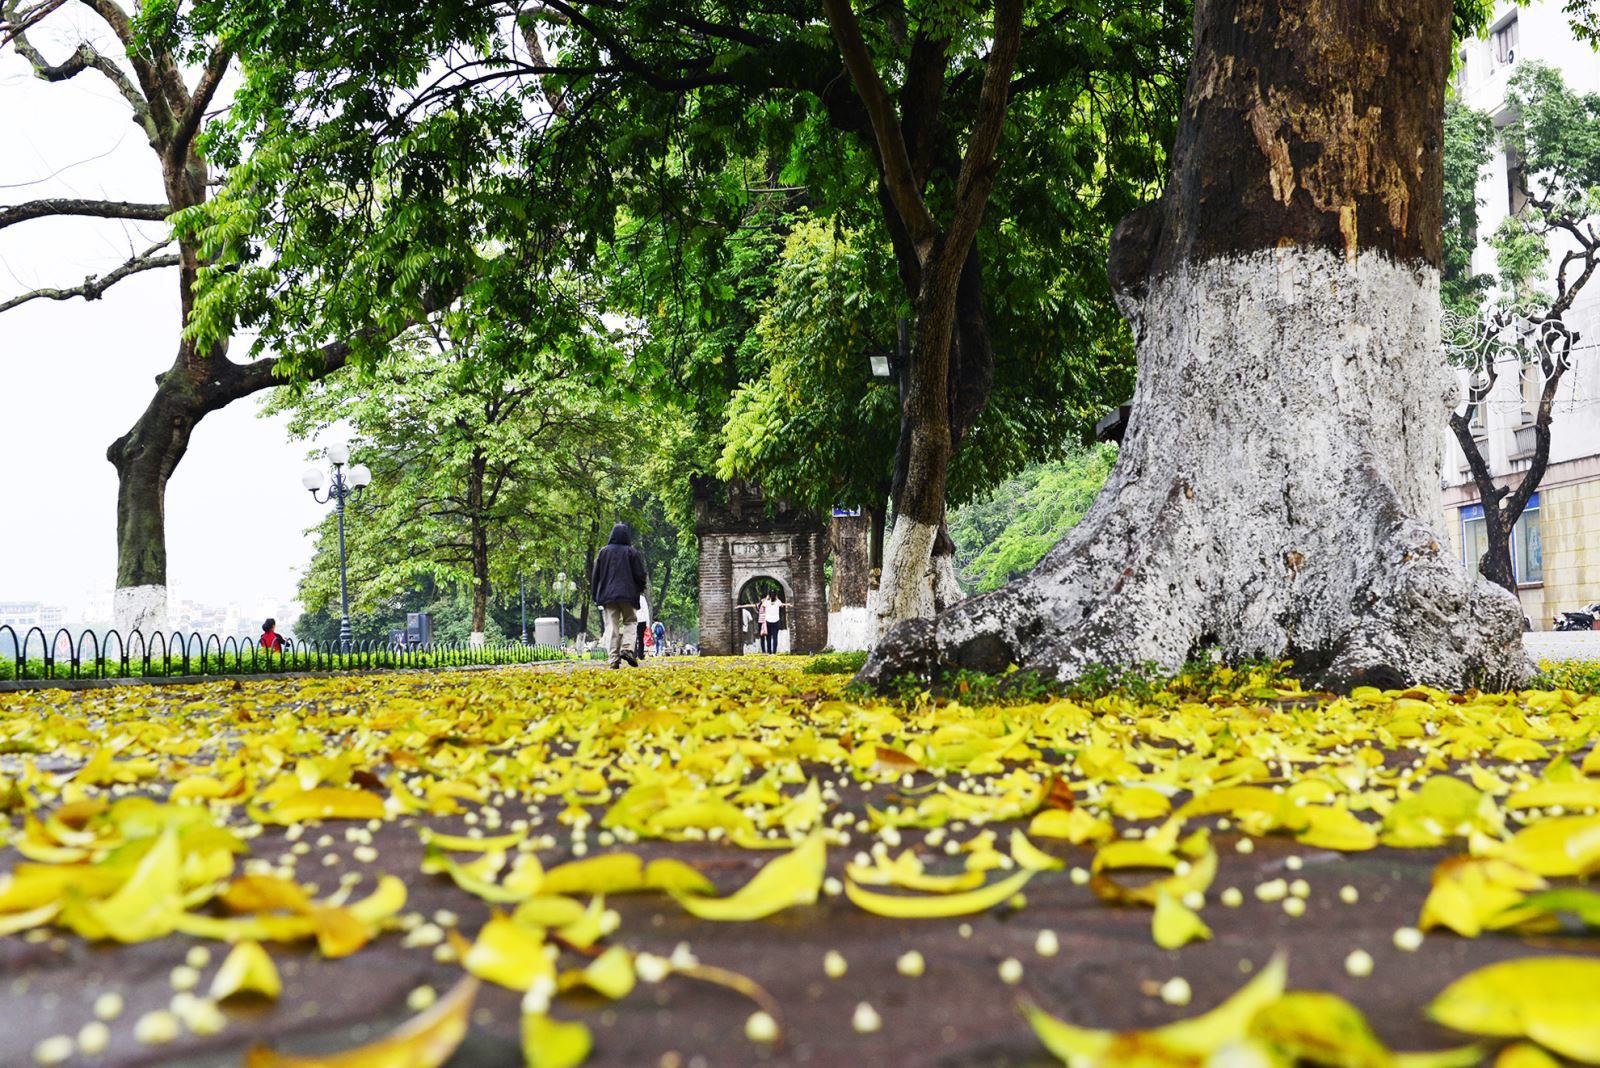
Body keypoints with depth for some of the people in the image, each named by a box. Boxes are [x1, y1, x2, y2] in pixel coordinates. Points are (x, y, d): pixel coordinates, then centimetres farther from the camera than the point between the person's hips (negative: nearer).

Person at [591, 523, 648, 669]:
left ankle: (613, 658, -8)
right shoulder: (632, 552, -1)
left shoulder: (603, 552, 6)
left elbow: (595, 575, 7)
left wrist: (595, 596, 14)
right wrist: (640, 590, 15)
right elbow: (640, 574, -2)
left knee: (611, 626, 0)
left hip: (607, 595, 2)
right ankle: (628, 649, -13)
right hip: (628, 595, -2)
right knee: (630, 622, 10)